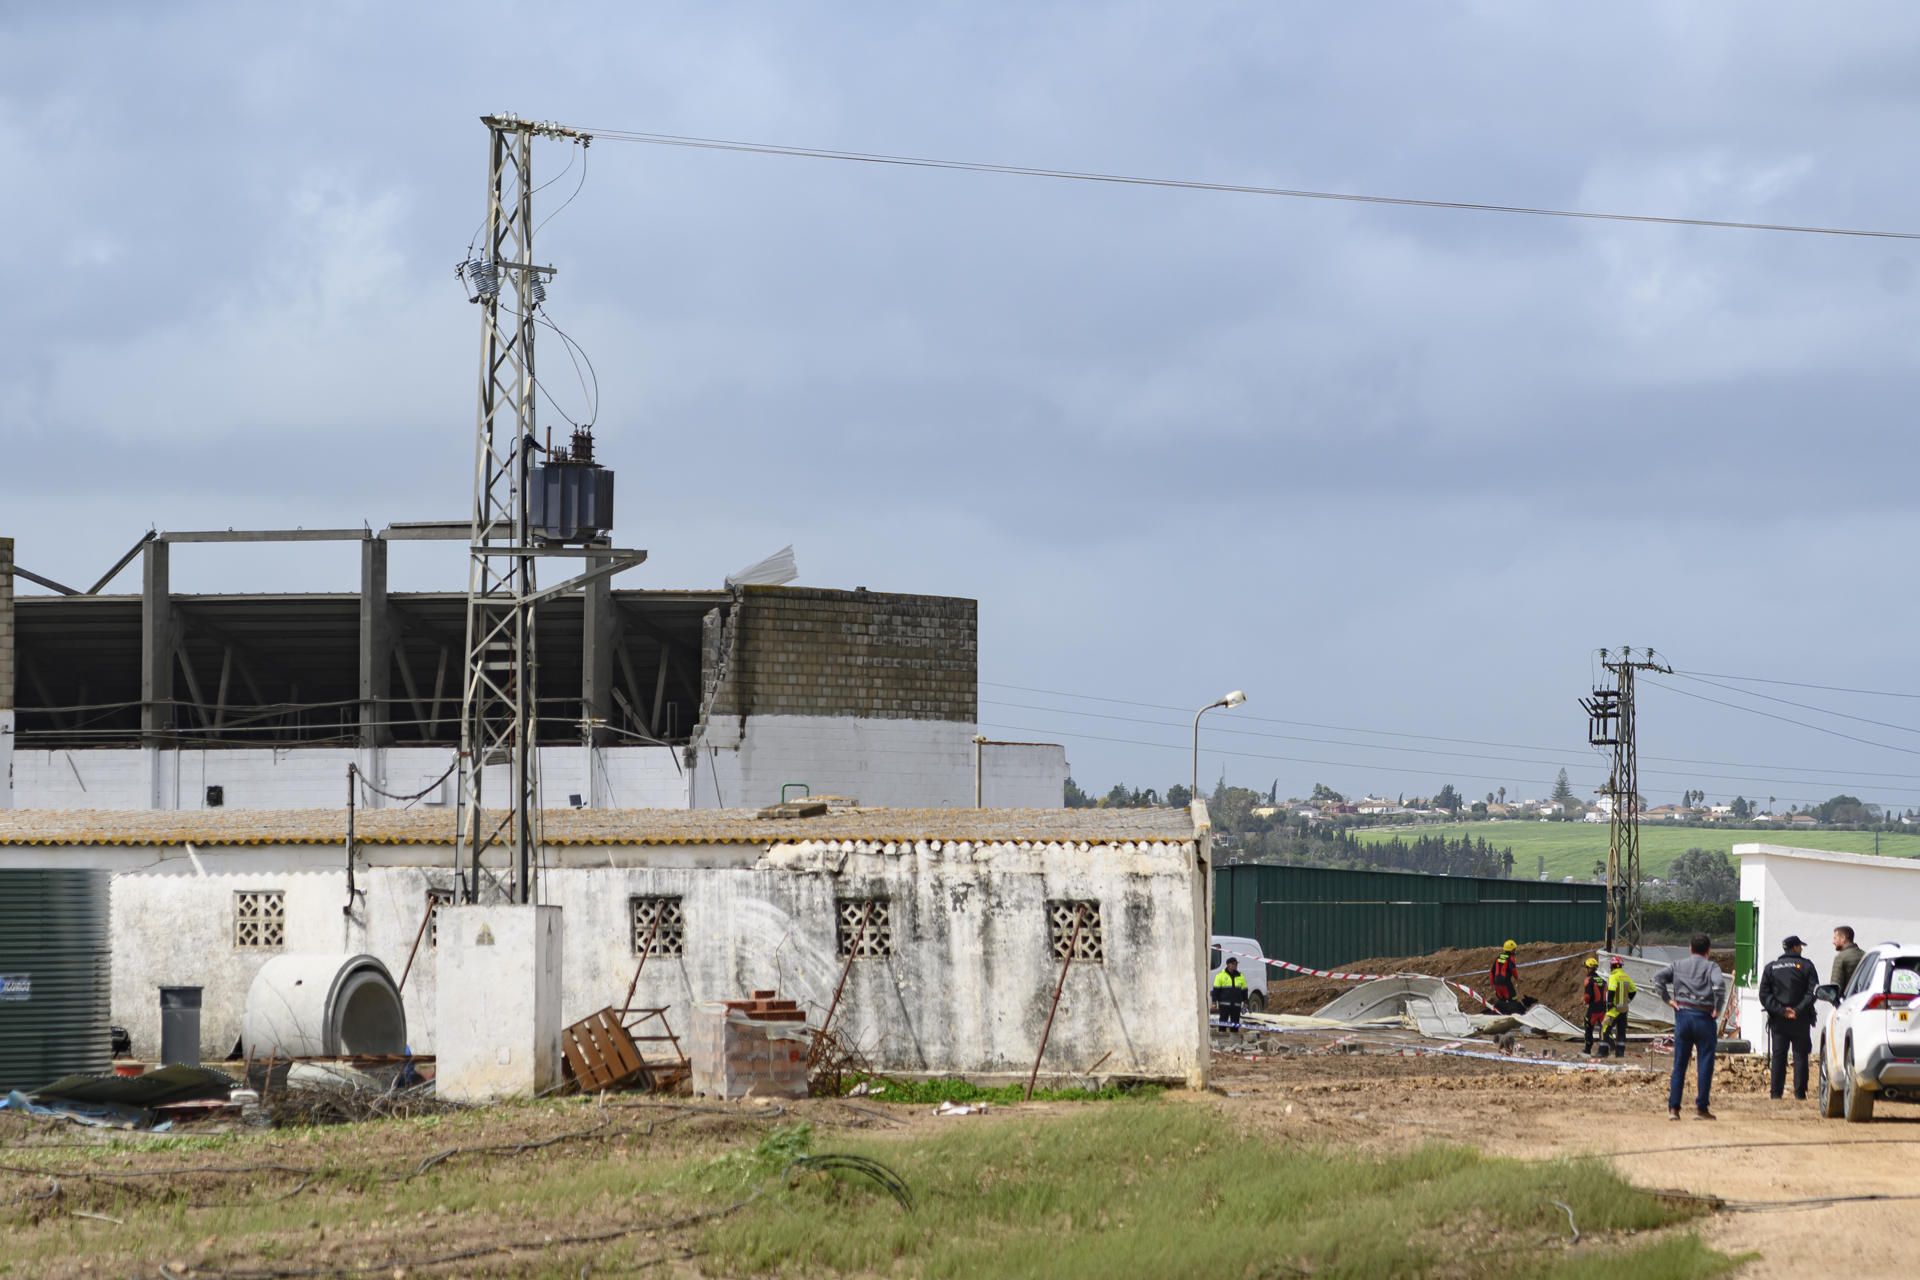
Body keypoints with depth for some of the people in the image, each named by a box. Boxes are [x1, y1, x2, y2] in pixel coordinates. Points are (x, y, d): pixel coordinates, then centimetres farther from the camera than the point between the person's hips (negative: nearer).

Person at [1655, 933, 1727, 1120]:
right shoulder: (1711, 967, -1)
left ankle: (1673, 1108, 4)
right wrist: (1717, 1008, -11)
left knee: (1679, 1064, 8)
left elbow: (1658, 977, -2)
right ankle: (1701, 1107, 4)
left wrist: (1668, 999, 1)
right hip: (1704, 1017, -3)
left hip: (1682, 1015, 3)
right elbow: (1719, 983, -20)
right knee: (1705, 1063, 4)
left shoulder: (1678, 965, 10)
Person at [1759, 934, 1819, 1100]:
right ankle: (1800, 1092, -1)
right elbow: (1813, 992, -11)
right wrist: (1799, 1010, -13)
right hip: (1801, 1020, -2)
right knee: (1800, 1055, 2)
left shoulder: (1771, 968, 7)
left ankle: (1776, 1091, 2)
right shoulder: (1806, 966, -1)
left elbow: (1764, 995, -2)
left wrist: (1780, 1010, -7)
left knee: (1778, 1056, 6)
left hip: (1778, 1019, 2)